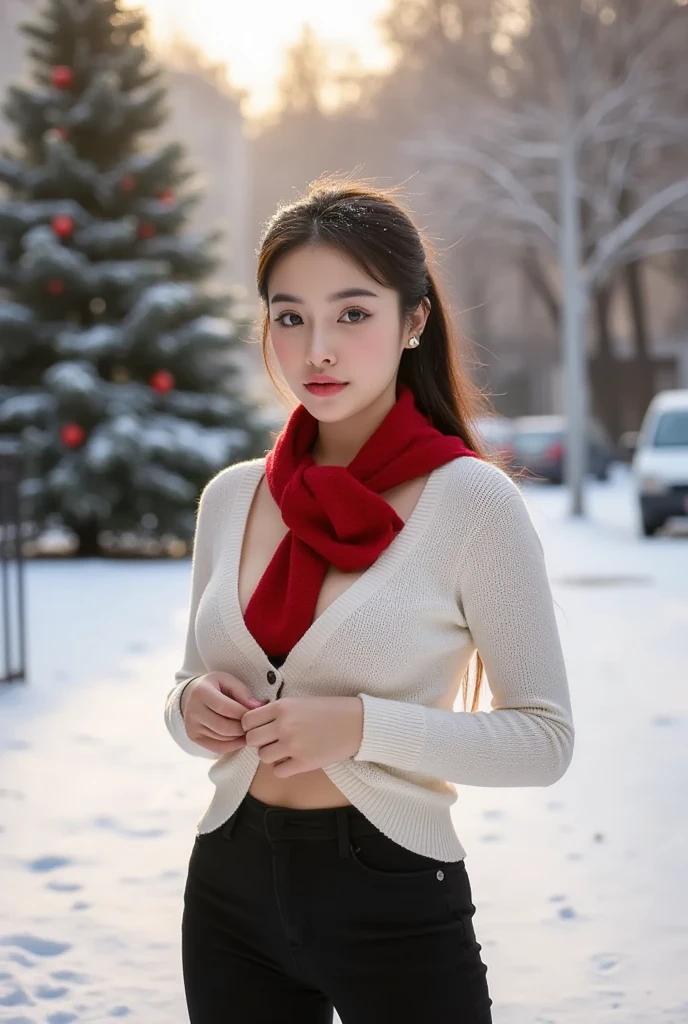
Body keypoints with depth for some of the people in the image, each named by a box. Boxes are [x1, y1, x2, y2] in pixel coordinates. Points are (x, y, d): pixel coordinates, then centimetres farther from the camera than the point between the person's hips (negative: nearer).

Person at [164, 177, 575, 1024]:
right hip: (231, 883, 4)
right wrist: (191, 707, -8)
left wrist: (363, 726, -23)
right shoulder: (230, 498, 3)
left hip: (393, 896, -4)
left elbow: (544, 737, -12)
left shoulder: (470, 501, -12)